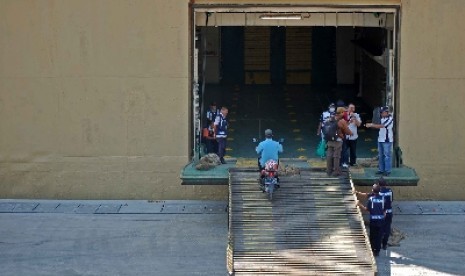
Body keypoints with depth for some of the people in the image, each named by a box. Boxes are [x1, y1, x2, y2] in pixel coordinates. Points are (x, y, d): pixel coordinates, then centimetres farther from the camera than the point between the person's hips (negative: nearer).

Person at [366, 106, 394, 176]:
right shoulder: (382, 118, 13)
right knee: (380, 156, 11)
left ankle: (387, 170, 1)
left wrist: (372, 125, -20)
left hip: (387, 140, -8)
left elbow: (382, 126, -22)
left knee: (387, 155, -3)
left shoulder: (390, 119, -13)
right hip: (380, 139, 8)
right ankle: (381, 169, 18)